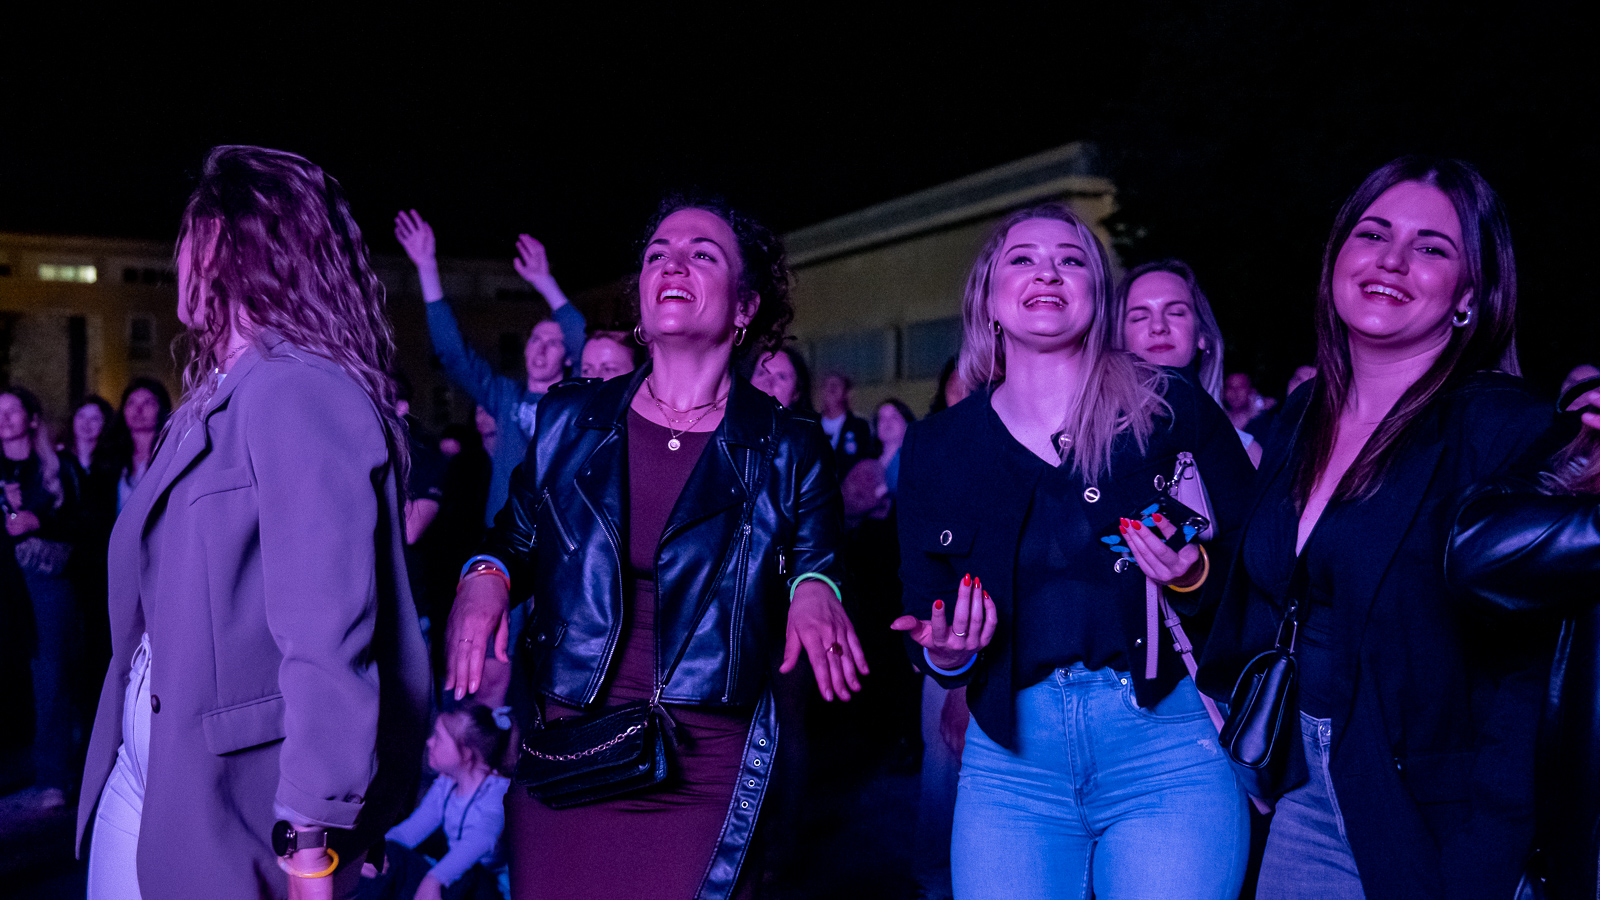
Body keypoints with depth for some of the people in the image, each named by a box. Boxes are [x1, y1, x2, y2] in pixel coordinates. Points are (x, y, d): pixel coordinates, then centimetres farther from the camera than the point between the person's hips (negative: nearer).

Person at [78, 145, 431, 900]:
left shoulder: (300, 390, -18)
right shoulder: (212, 397, 10)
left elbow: (326, 636, -24)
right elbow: (160, 595, 10)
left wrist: (312, 839, -24)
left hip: (232, 788, -8)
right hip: (142, 757, 8)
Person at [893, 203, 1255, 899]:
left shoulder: (1174, 409, -1)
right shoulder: (934, 446, 6)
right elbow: (923, 614, 10)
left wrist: (1195, 579, -18)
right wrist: (944, 655, -11)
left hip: (1169, 746, -1)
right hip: (1011, 755, 2)